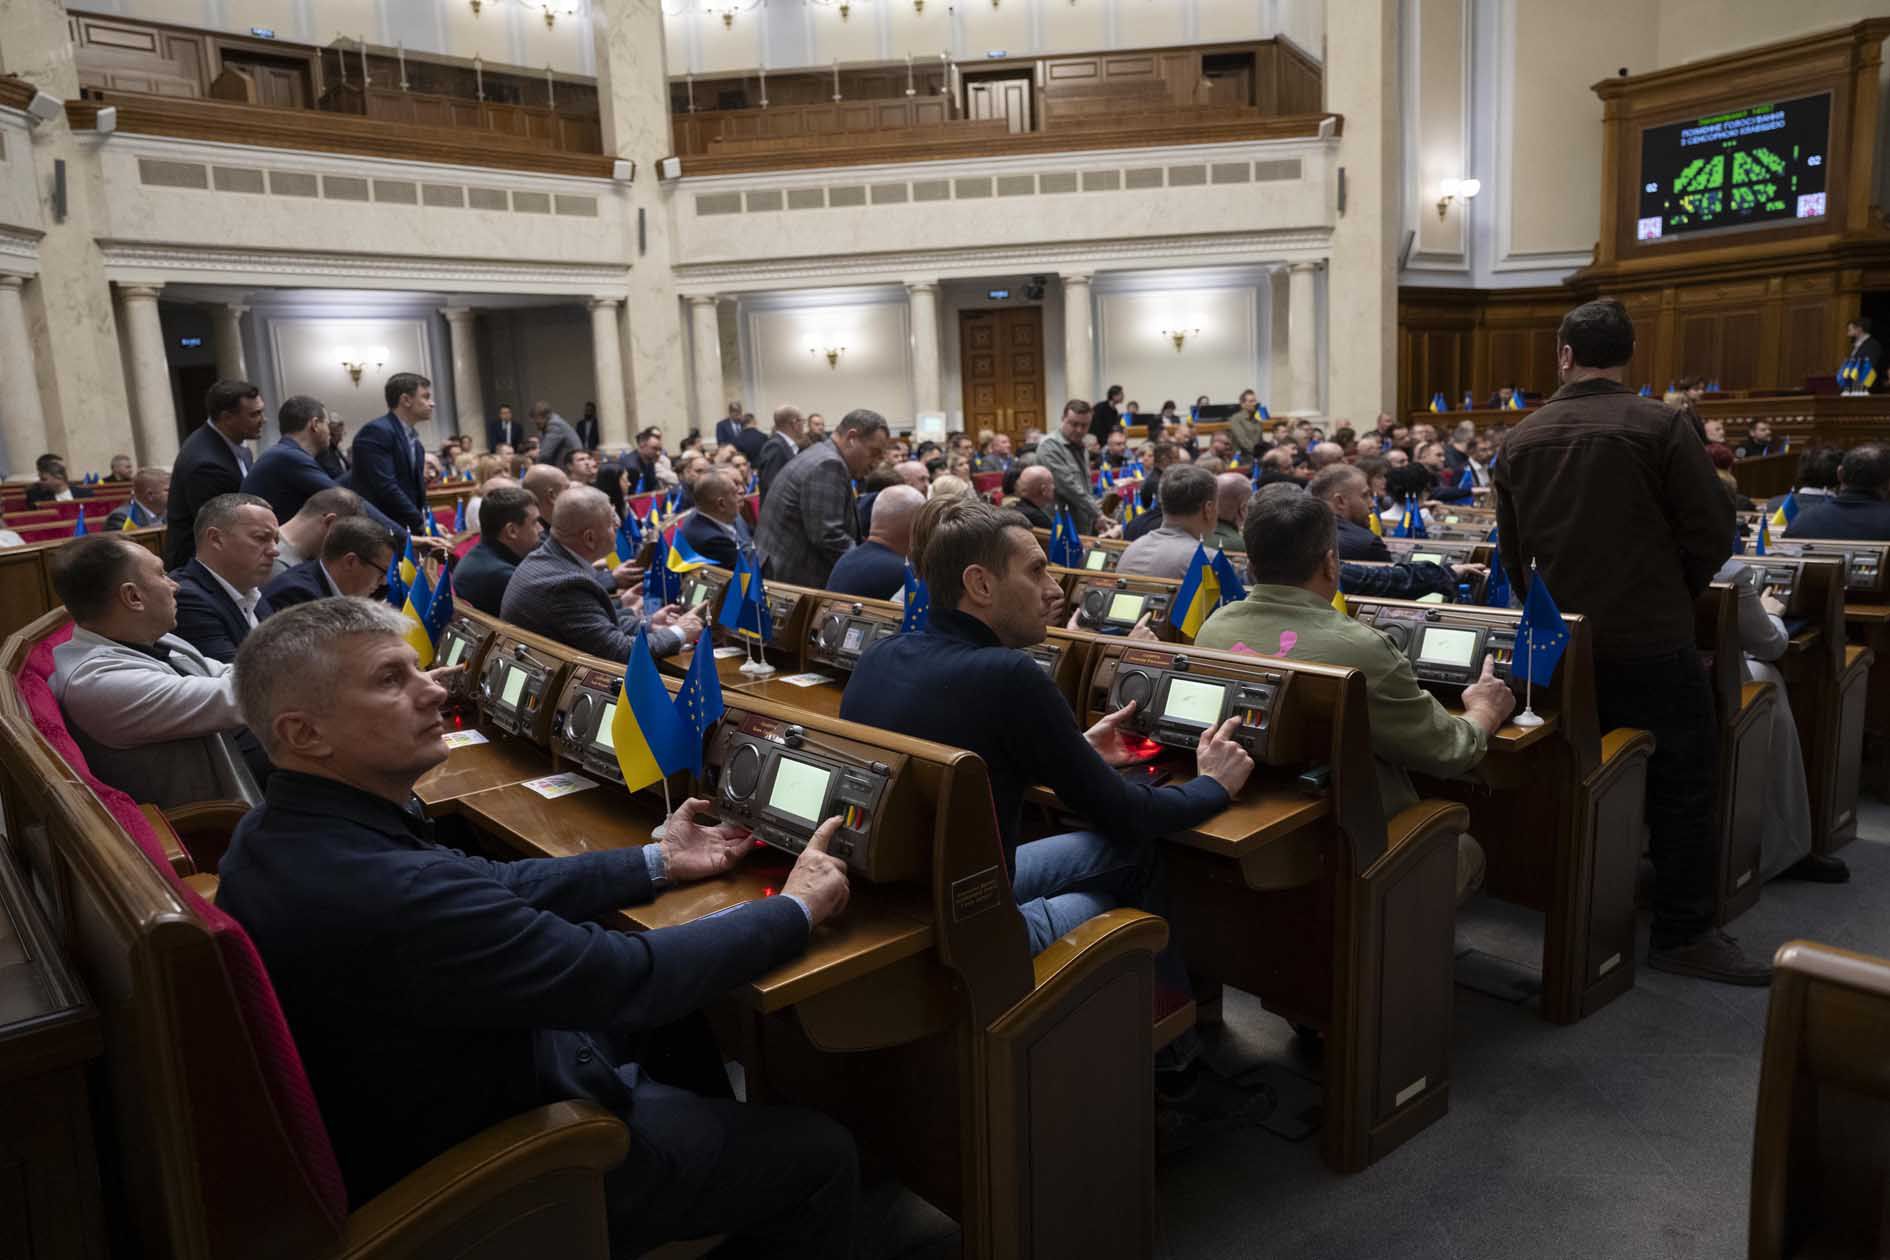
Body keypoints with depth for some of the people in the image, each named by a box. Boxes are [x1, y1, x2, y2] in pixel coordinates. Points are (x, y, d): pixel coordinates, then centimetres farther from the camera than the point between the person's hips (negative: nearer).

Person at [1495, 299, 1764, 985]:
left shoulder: (1522, 438, 4)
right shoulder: (1660, 425, -10)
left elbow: (1511, 549, 10)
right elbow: (1713, 534, -9)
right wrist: (1676, 594, 9)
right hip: (1649, 640, -5)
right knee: (1682, 781, 5)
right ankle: (1682, 933, 11)